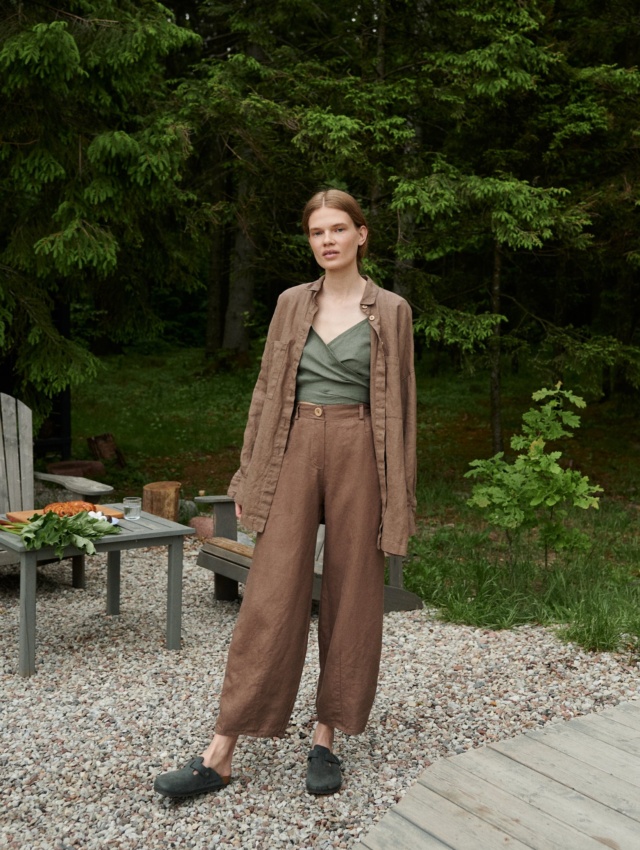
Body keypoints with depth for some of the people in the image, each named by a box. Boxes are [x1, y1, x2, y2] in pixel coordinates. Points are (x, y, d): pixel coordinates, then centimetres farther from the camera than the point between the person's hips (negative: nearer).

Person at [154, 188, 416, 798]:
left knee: (350, 595, 5)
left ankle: (325, 741, 19)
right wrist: (247, 475, 7)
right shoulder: (292, 303, 10)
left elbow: (400, 406, 3)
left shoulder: (391, 311, 3)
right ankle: (220, 756, 3)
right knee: (270, 595, -2)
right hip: (294, 452, 1)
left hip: (358, 455, -1)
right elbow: (266, 391, 11)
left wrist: (398, 498, 0)